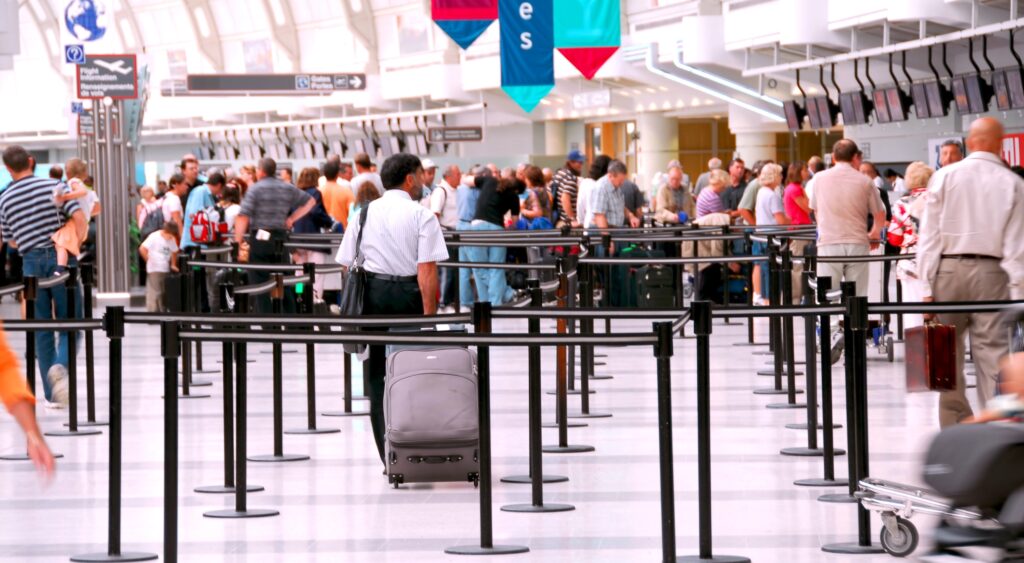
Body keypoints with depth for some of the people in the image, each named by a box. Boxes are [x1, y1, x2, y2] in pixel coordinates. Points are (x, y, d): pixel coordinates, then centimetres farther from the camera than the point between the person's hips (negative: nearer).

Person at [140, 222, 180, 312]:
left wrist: (173, 265, 15)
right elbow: (142, 249, -15)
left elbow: (174, 252, 23)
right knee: (154, 293, -9)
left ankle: (163, 311, 15)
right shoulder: (154, 237, -11)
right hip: (154, 270, -6)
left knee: (165, 293, 8)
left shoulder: (172, 239, 8)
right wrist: (149, 260, -9)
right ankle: (152, 311, -8)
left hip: (166, 270, 6)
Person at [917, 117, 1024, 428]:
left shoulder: (945, 177, 1)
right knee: (993, 352, -1)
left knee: (949, 356, 8)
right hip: (991, 273, 0)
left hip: (948, 271, 1)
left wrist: (927, 288, 0)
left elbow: (929, 236, -1)